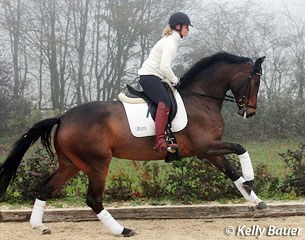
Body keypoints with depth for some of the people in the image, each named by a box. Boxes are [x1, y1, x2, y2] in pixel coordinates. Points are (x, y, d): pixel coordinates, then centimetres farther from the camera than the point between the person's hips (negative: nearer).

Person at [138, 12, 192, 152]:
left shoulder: (171, 40, 18)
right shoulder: (170, 43, -14)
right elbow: (165, 67, -24)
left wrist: (172, 80, 14)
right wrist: (175, 80, -11)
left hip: (150, 77, 11)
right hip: (150, 77, -11)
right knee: (165, 103, -29)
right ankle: (160, 141, -41)